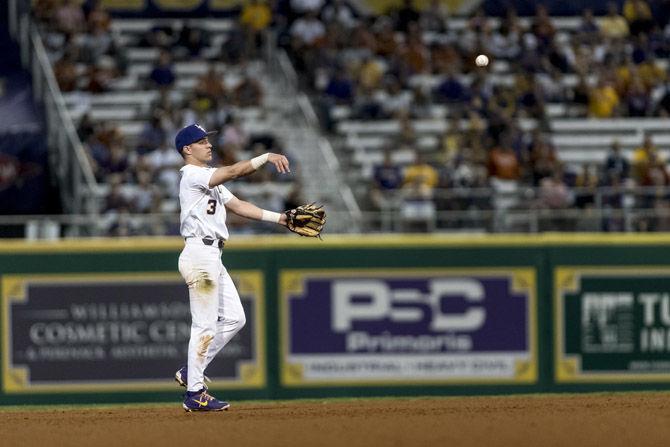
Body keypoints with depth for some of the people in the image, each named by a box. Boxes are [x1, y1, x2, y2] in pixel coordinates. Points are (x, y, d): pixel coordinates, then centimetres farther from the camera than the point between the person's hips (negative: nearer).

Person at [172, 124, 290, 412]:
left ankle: (190, 372, 16)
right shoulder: (191, 174, -9)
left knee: (234, 318, 10)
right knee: (205, 324, -9)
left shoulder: (209, 179, 22)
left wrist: (279, 218, 10)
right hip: (199, 254, -10)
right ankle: (194, 393, -5)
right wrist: (267, 158, -24)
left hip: (212, 258, 10)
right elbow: (234, 172, -22)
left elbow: (238, 206, 18)